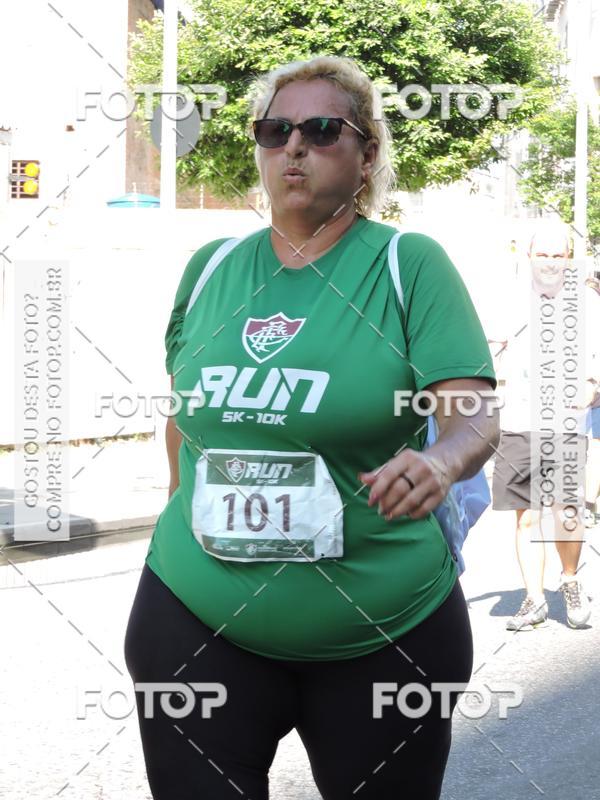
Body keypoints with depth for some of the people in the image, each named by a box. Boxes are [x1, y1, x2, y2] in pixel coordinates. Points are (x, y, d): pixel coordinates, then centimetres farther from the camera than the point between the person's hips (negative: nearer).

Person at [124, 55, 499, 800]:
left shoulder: (412, 264, -4)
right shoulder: (210, 268, 7)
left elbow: (476, 416, -14)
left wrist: (441, 460, -35)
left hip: (384, 631, -2)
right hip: (197, 624, 2)